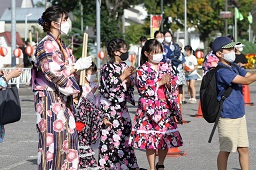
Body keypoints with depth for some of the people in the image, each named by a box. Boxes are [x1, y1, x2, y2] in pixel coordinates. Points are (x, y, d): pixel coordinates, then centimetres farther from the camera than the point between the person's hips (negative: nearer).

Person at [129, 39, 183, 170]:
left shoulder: (166, 67, 10)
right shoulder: (142, 70, -2)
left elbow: (174, 86, 10)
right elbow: (142, 89, -13)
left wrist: (169, 83, -12)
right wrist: (159, 83, -14)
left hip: (165, 108, 4)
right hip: (149, 109, -4)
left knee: (166, 139, 5)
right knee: (150, 139, -3)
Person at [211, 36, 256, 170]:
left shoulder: (235, 68, 11)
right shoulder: (222, 71, -17)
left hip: (239, 115, 8)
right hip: (227, 117, -8)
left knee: (243, 148, 9)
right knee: (225, 150, 0)